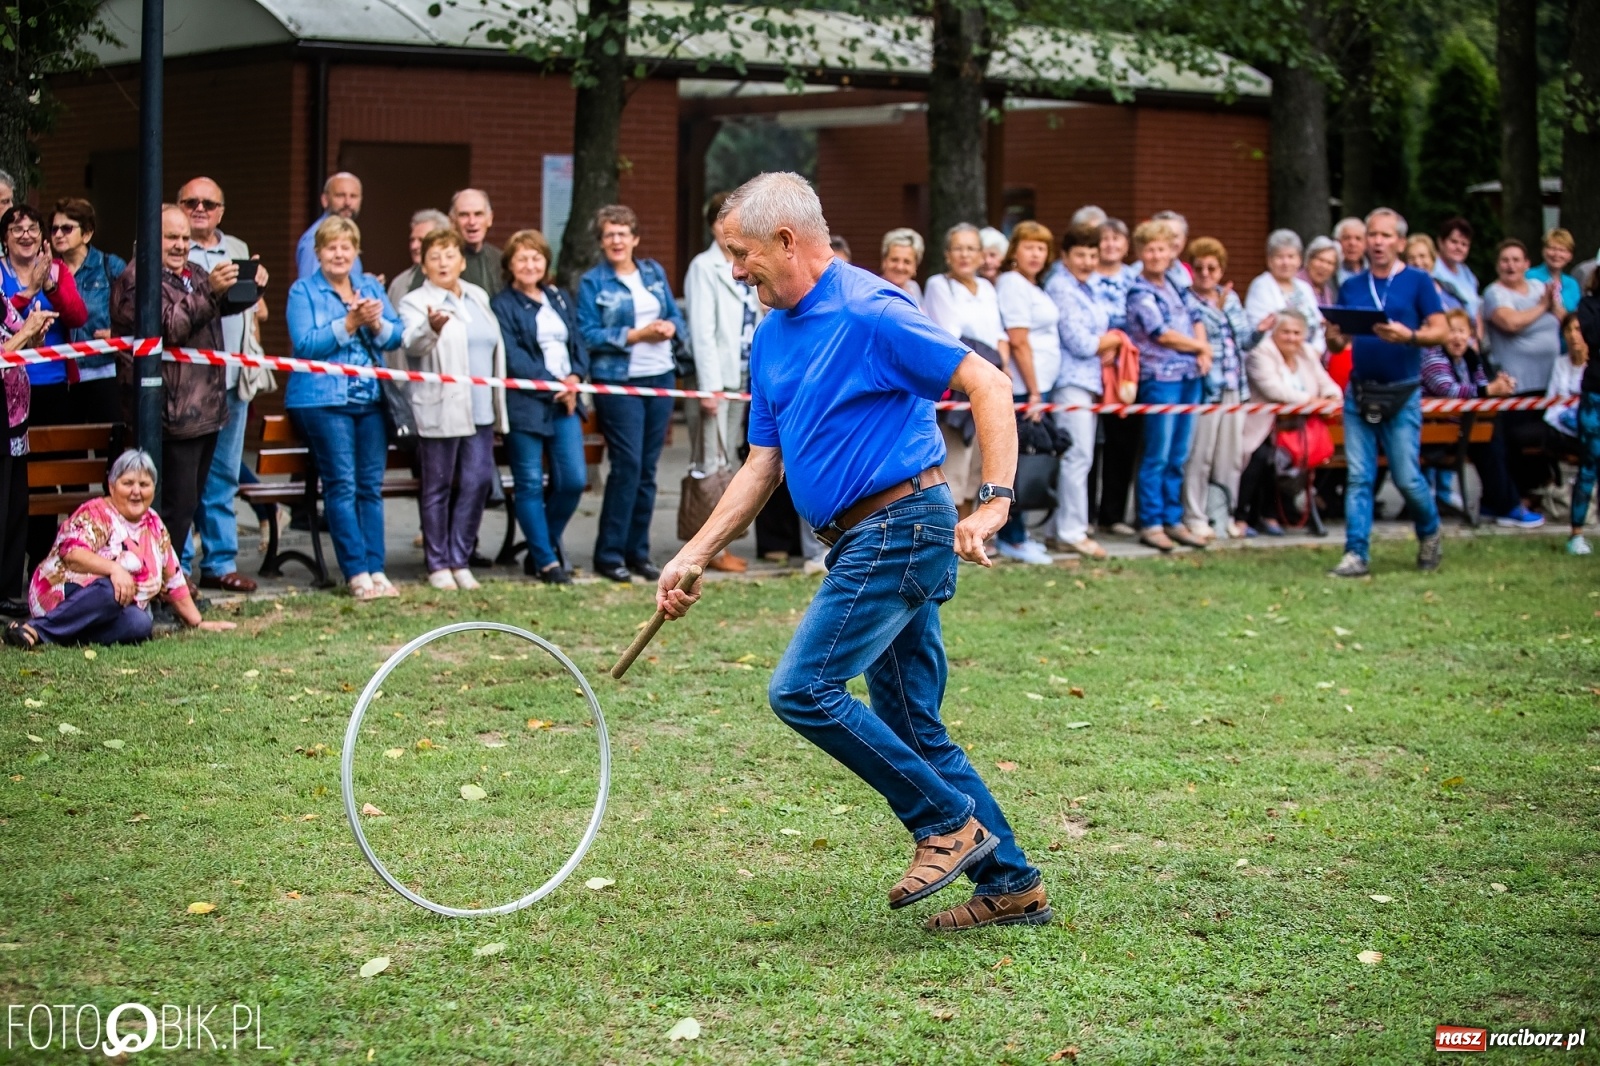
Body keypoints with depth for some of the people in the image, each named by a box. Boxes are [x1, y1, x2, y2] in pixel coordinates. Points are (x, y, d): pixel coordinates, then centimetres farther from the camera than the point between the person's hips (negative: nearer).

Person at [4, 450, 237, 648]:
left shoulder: (154, 526, 16)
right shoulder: (96, 514, -5)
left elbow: (173, 580, 21)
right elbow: (72, 552, -23)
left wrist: (198, 623, 19)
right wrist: (114, 568, -37)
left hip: (113, 611, 5)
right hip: (63, 596, -5)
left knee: (139, 624, -31)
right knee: (112, 590, -39)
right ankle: (37, 629, -35)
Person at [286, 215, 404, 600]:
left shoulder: (372, 287, 14)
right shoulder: (303, 291, 2)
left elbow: (398, 336, 7)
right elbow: (305, 344, -11)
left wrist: (377, 324, -14)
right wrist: (349, 323, -18)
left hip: (371, 398, 4)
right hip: (323, 399, -4)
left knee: (372, 485, 4)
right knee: (342, 485, -7)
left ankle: (376, 569, 7)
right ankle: (357, 573, -5)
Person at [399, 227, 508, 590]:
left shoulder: (479, 298, 17)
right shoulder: (415, 303, -2)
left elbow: (495, 346, 25)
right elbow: (412, 344, -20)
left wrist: (499, 403, 20)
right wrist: (431, 328, -44)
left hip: (480, 409, 5)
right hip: (440, 410, -5)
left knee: (478, 482, 1)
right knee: (438, 488, 0)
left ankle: (460, 560, 11)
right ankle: (438, 564, 6)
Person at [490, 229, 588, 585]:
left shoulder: (560, 299, 18)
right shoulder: (502, 305, -2)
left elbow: (579, 343, 15)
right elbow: (513, 357, -11)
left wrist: (575, 377, -5)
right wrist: (552, 385, -13)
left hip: (565, 401, 5)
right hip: (525, 404, -5)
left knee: (574, 479, -1)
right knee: (530, 484, -3)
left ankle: (546, 544, 19)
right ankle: (546, 561, 5)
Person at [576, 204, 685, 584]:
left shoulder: (654, 273, 13)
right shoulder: (593, 282, -2)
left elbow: (676, 315, 15)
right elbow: (588, 335, -9)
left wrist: (670, 327, -8)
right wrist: (634, 335, -16)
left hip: (660, 378, 5)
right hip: (618, 382, -5)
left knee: (648, 468, 7)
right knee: (627, 464, -11)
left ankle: (638, 551, 14)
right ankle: (609, 554, -4)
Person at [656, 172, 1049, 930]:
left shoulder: (869, 312, -13)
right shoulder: (771, 339, 14)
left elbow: (988, 384, -16)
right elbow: (762, 467, 18)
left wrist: (993, 502, -24)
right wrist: (693, 556, 11)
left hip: (899, 525, -9)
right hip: (864, 542, 9)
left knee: (803, 689, -14)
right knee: (913, 733, 10)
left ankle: (949, 823, -4)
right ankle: (1011, 883, 16)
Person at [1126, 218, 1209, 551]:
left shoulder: (1175, 285, 14)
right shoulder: (1139, 292, -7)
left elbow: (1196, 319, 18)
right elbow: (1162, 334, -11)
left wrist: (1204, 353, -1)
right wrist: (1202, 346, -1)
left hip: (1190, 376, 7)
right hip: (1160, 377, -7)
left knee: (1178, 457, 9)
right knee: (1157, 456, -5)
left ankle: (1173, 520, 15)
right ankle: (1150, 524, 1)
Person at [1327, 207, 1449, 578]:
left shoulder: (1417, 282, 1)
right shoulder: (1351, 287, 12)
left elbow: (1441, 331, -5)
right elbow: (1338, 340, 12)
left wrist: (1408, 336, -23)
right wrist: (1335, 338, -12)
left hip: (1401, 394, -3)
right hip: (1359, 391, 3)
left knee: (1407, 477, -3)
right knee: (1358, 478, -1)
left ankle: (1429, 535, 23)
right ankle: (1356, 554, -1)